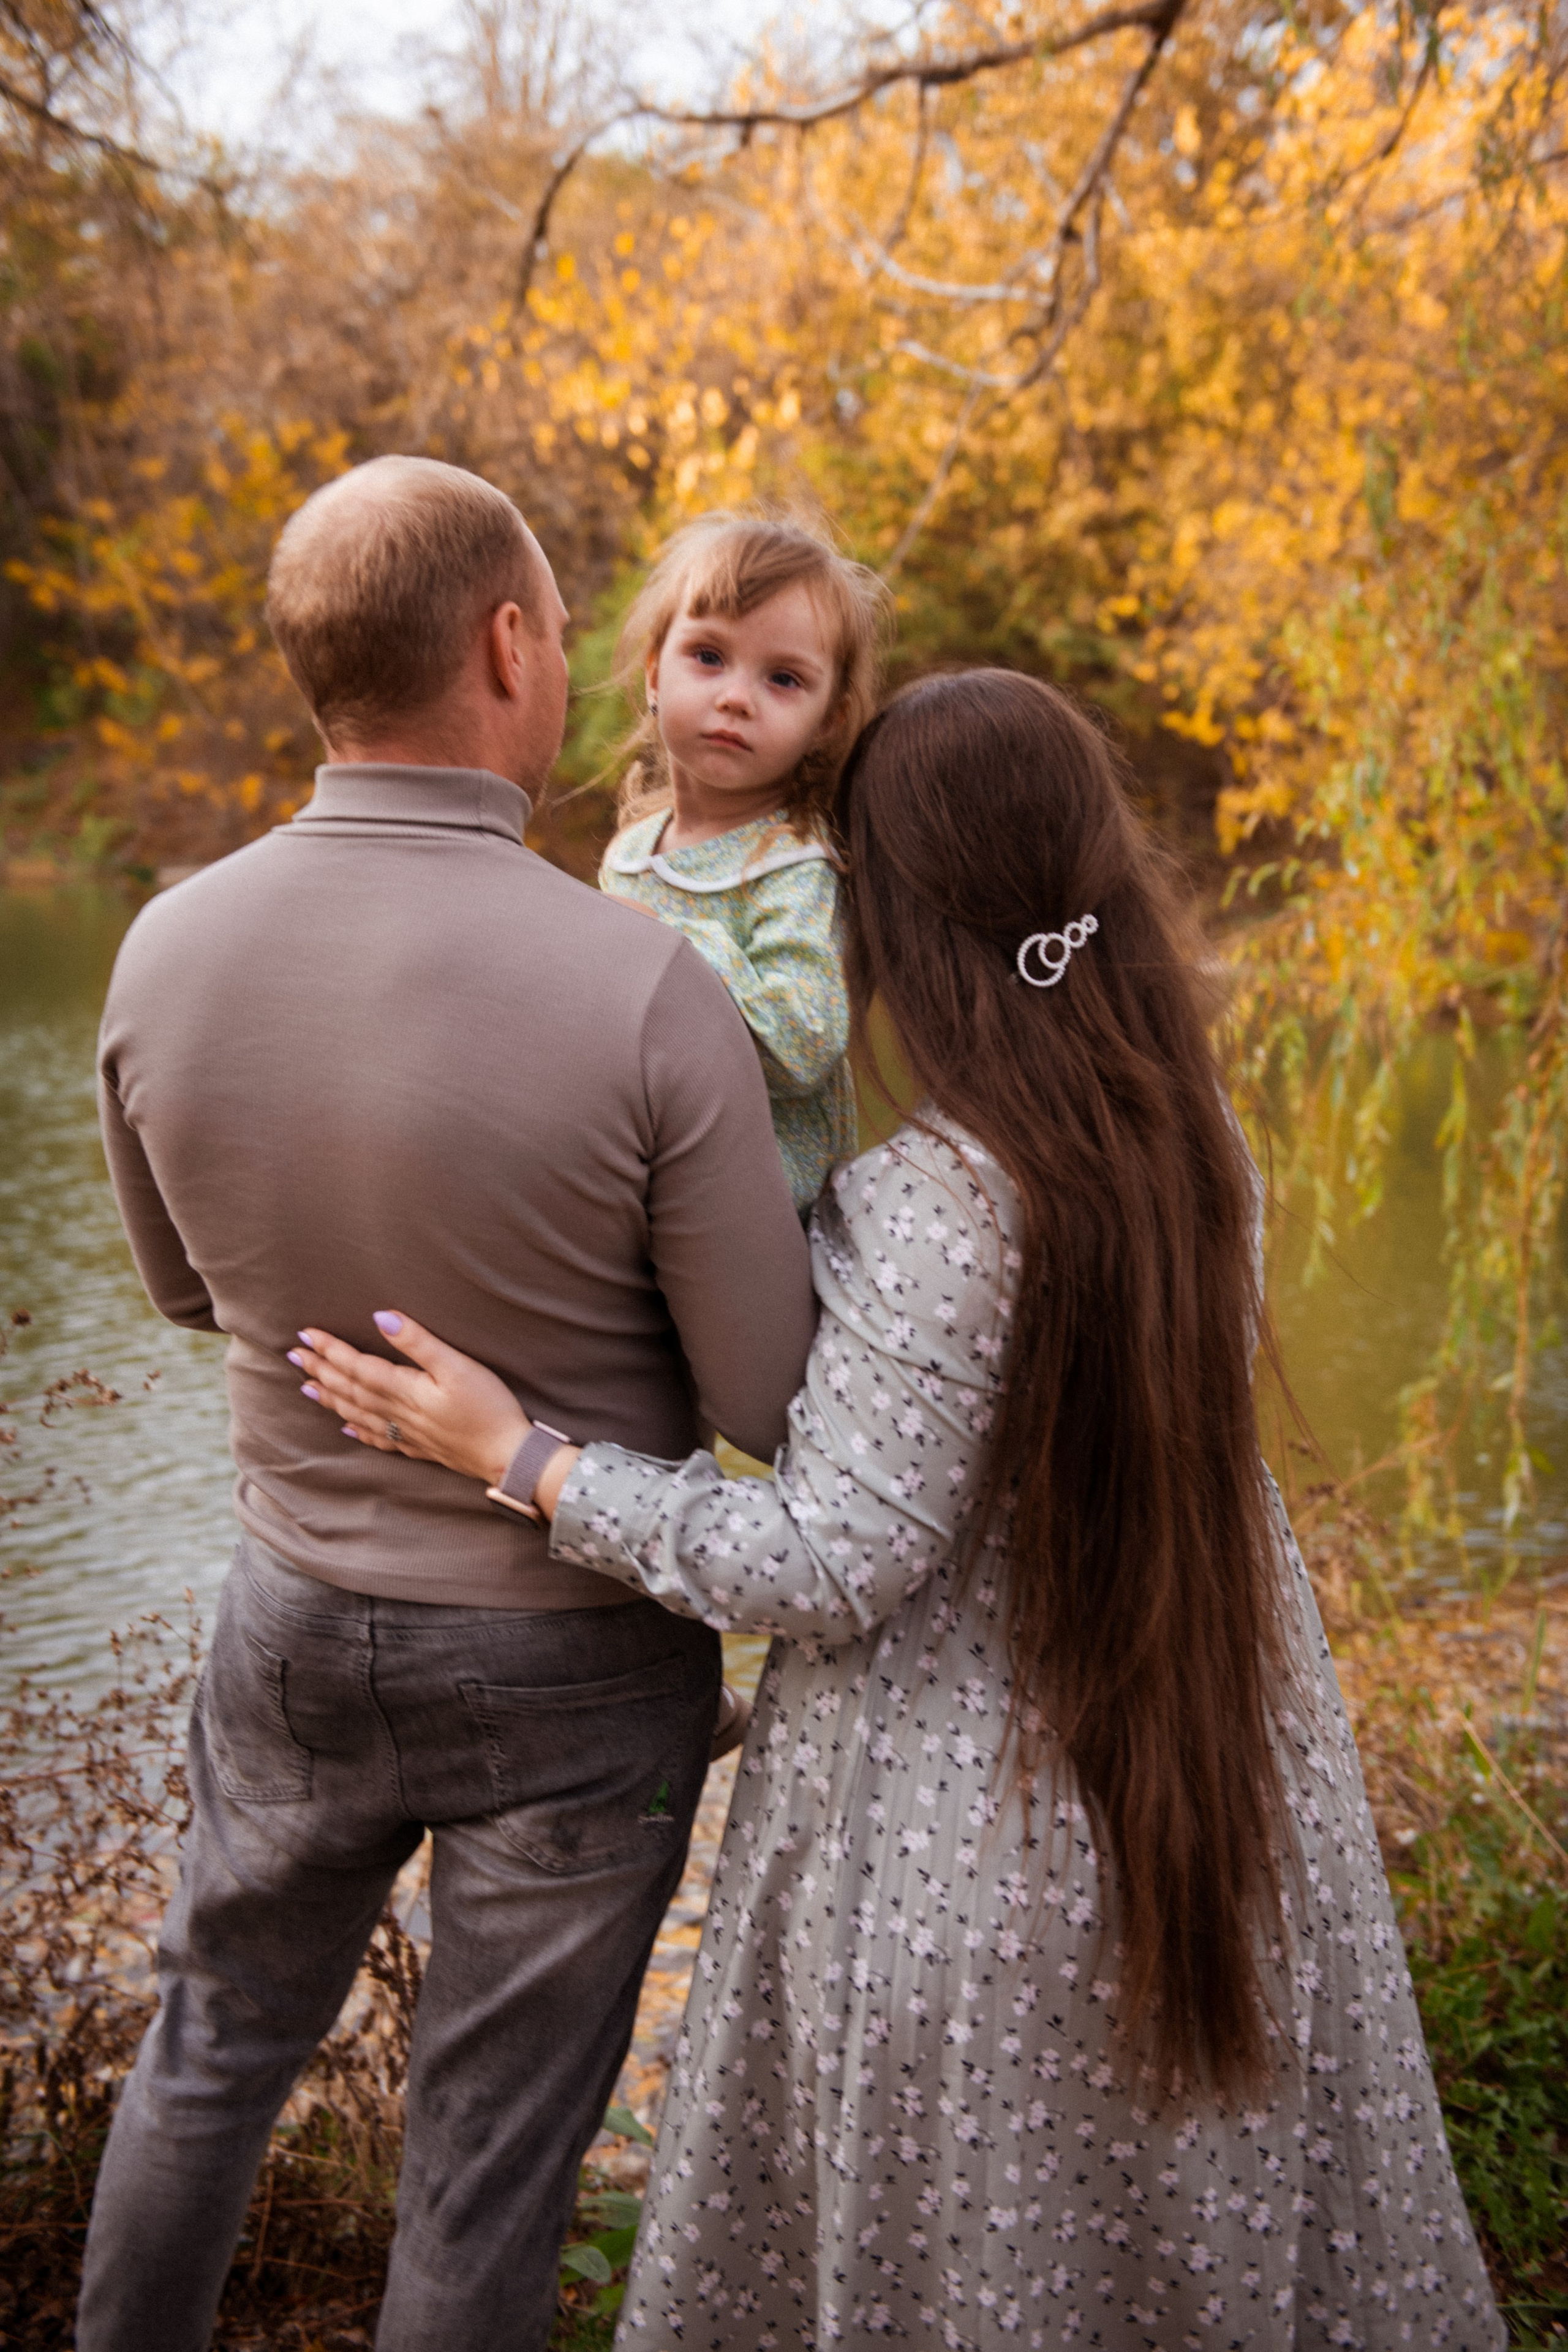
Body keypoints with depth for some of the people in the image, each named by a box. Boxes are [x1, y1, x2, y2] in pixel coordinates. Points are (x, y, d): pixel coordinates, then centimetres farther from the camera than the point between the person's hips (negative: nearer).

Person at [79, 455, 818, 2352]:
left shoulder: (167, 950, -12)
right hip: (574, 1661, -4)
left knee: (212, 2049, 28)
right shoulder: (643, 991, -26)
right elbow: (769, 1409, -16)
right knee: (487, 2157, 16)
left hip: (300, 1615, 4)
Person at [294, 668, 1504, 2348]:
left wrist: (514, 1453, -16)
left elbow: (828, 1565, -22)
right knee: (1187, 2204, 26)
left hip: (977, 1804, -6)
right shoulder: (1199, 1139, -5)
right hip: (1204, 1770, 7)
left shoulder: (942, 1204, -27)